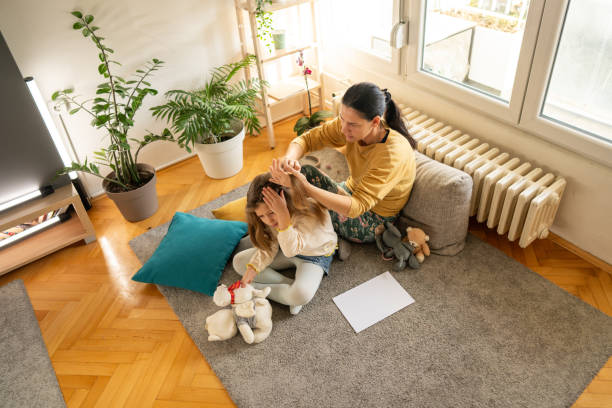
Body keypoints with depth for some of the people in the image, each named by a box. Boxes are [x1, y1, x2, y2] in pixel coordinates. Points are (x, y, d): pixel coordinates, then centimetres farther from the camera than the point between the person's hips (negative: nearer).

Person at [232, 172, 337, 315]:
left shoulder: (308, 212, -36)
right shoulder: (269, 217, -17)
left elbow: (291, 249, -41)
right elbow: (268, 247, -5)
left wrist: (283, 213, -50)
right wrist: (253, 268, -21)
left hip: (316, 255, -6)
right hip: (288, 249, 6)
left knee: (300, 295, -36)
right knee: (239, 261, -5)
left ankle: (257, 288, -10)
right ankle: (292, 285, -14)